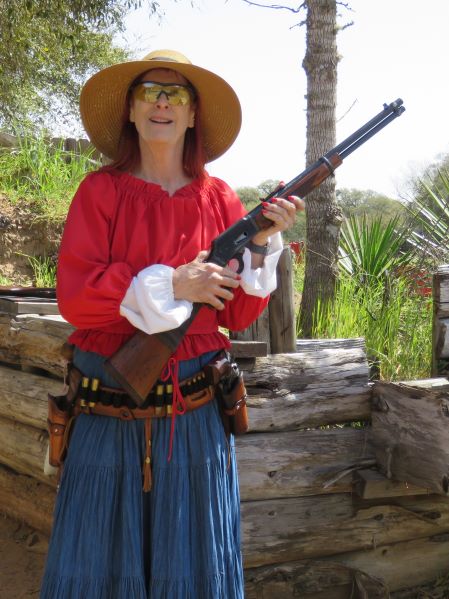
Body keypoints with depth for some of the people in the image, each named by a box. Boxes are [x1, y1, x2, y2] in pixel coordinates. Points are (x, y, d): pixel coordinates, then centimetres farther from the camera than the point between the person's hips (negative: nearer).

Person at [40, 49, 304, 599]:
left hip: (195, 415, 2)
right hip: (108, 414, -1)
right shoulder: (102, 191, -1)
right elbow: (73, 296, -10)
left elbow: (236, 315, 4)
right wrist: (168, 285, -17)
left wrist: (261, 243, -10)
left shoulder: (218, 199, 4)